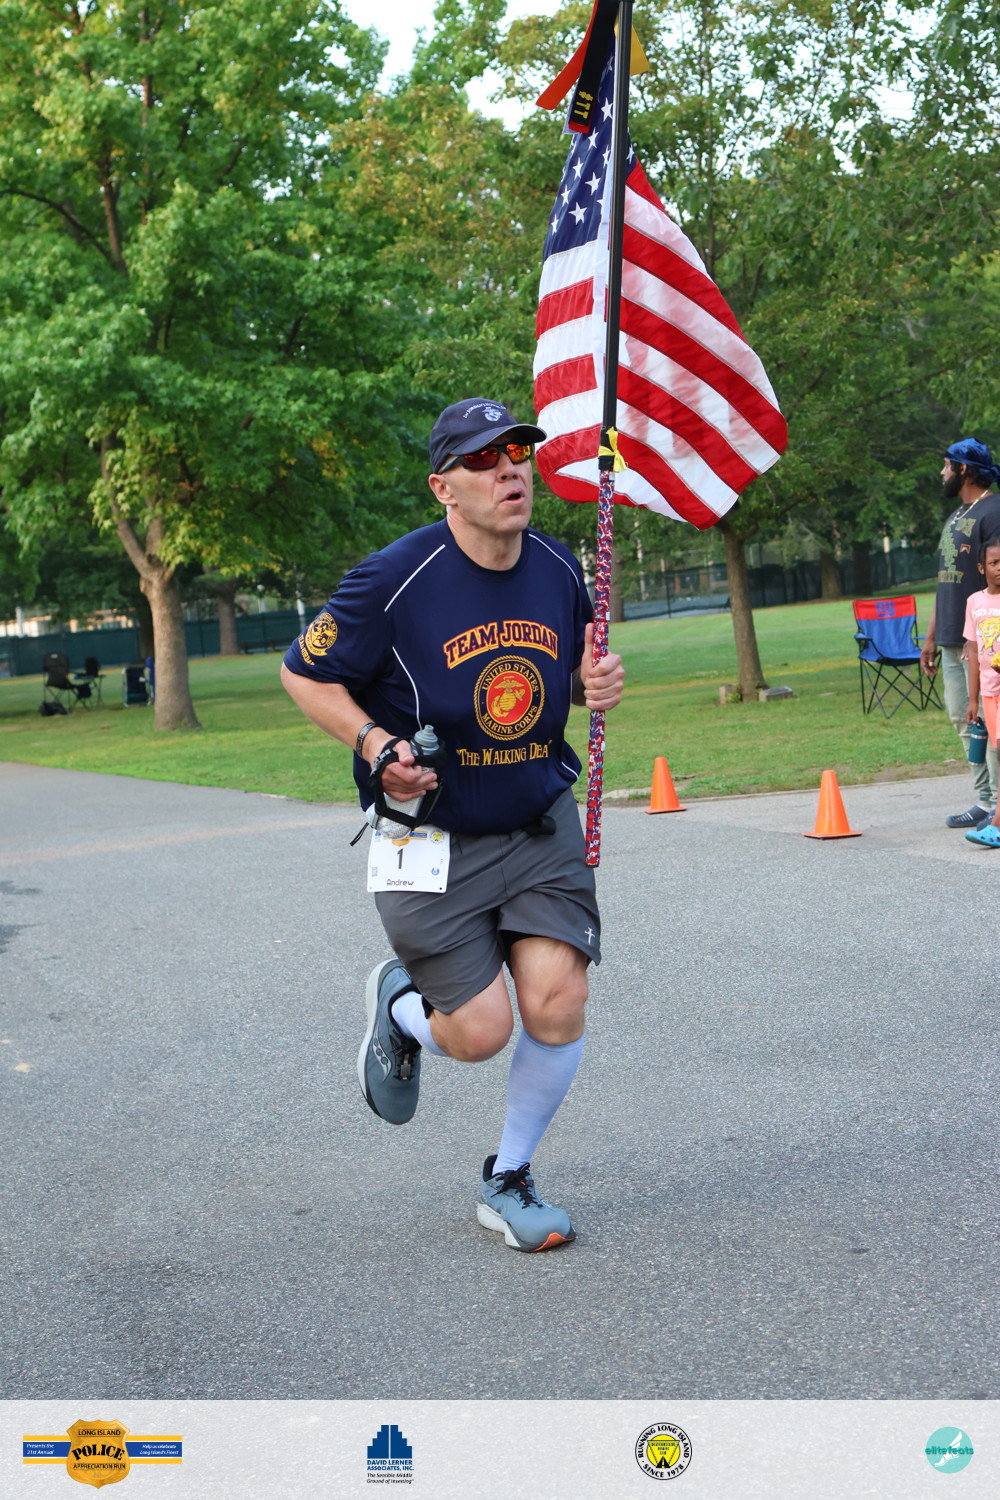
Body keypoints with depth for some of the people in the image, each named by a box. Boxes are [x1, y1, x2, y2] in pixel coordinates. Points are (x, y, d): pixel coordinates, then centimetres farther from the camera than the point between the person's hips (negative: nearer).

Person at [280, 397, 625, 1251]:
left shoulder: (561, 571, -1)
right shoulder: (393, 581, -16)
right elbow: (304, 673, -5)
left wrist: (597, 687, -6)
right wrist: (375, 743, -19)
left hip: (541, 826, 4)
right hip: (431, 835, -4)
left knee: (558, 1004, -8)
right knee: (480, 1033, -6)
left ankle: (509, 1181, 17)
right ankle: (400, 1005, 32)